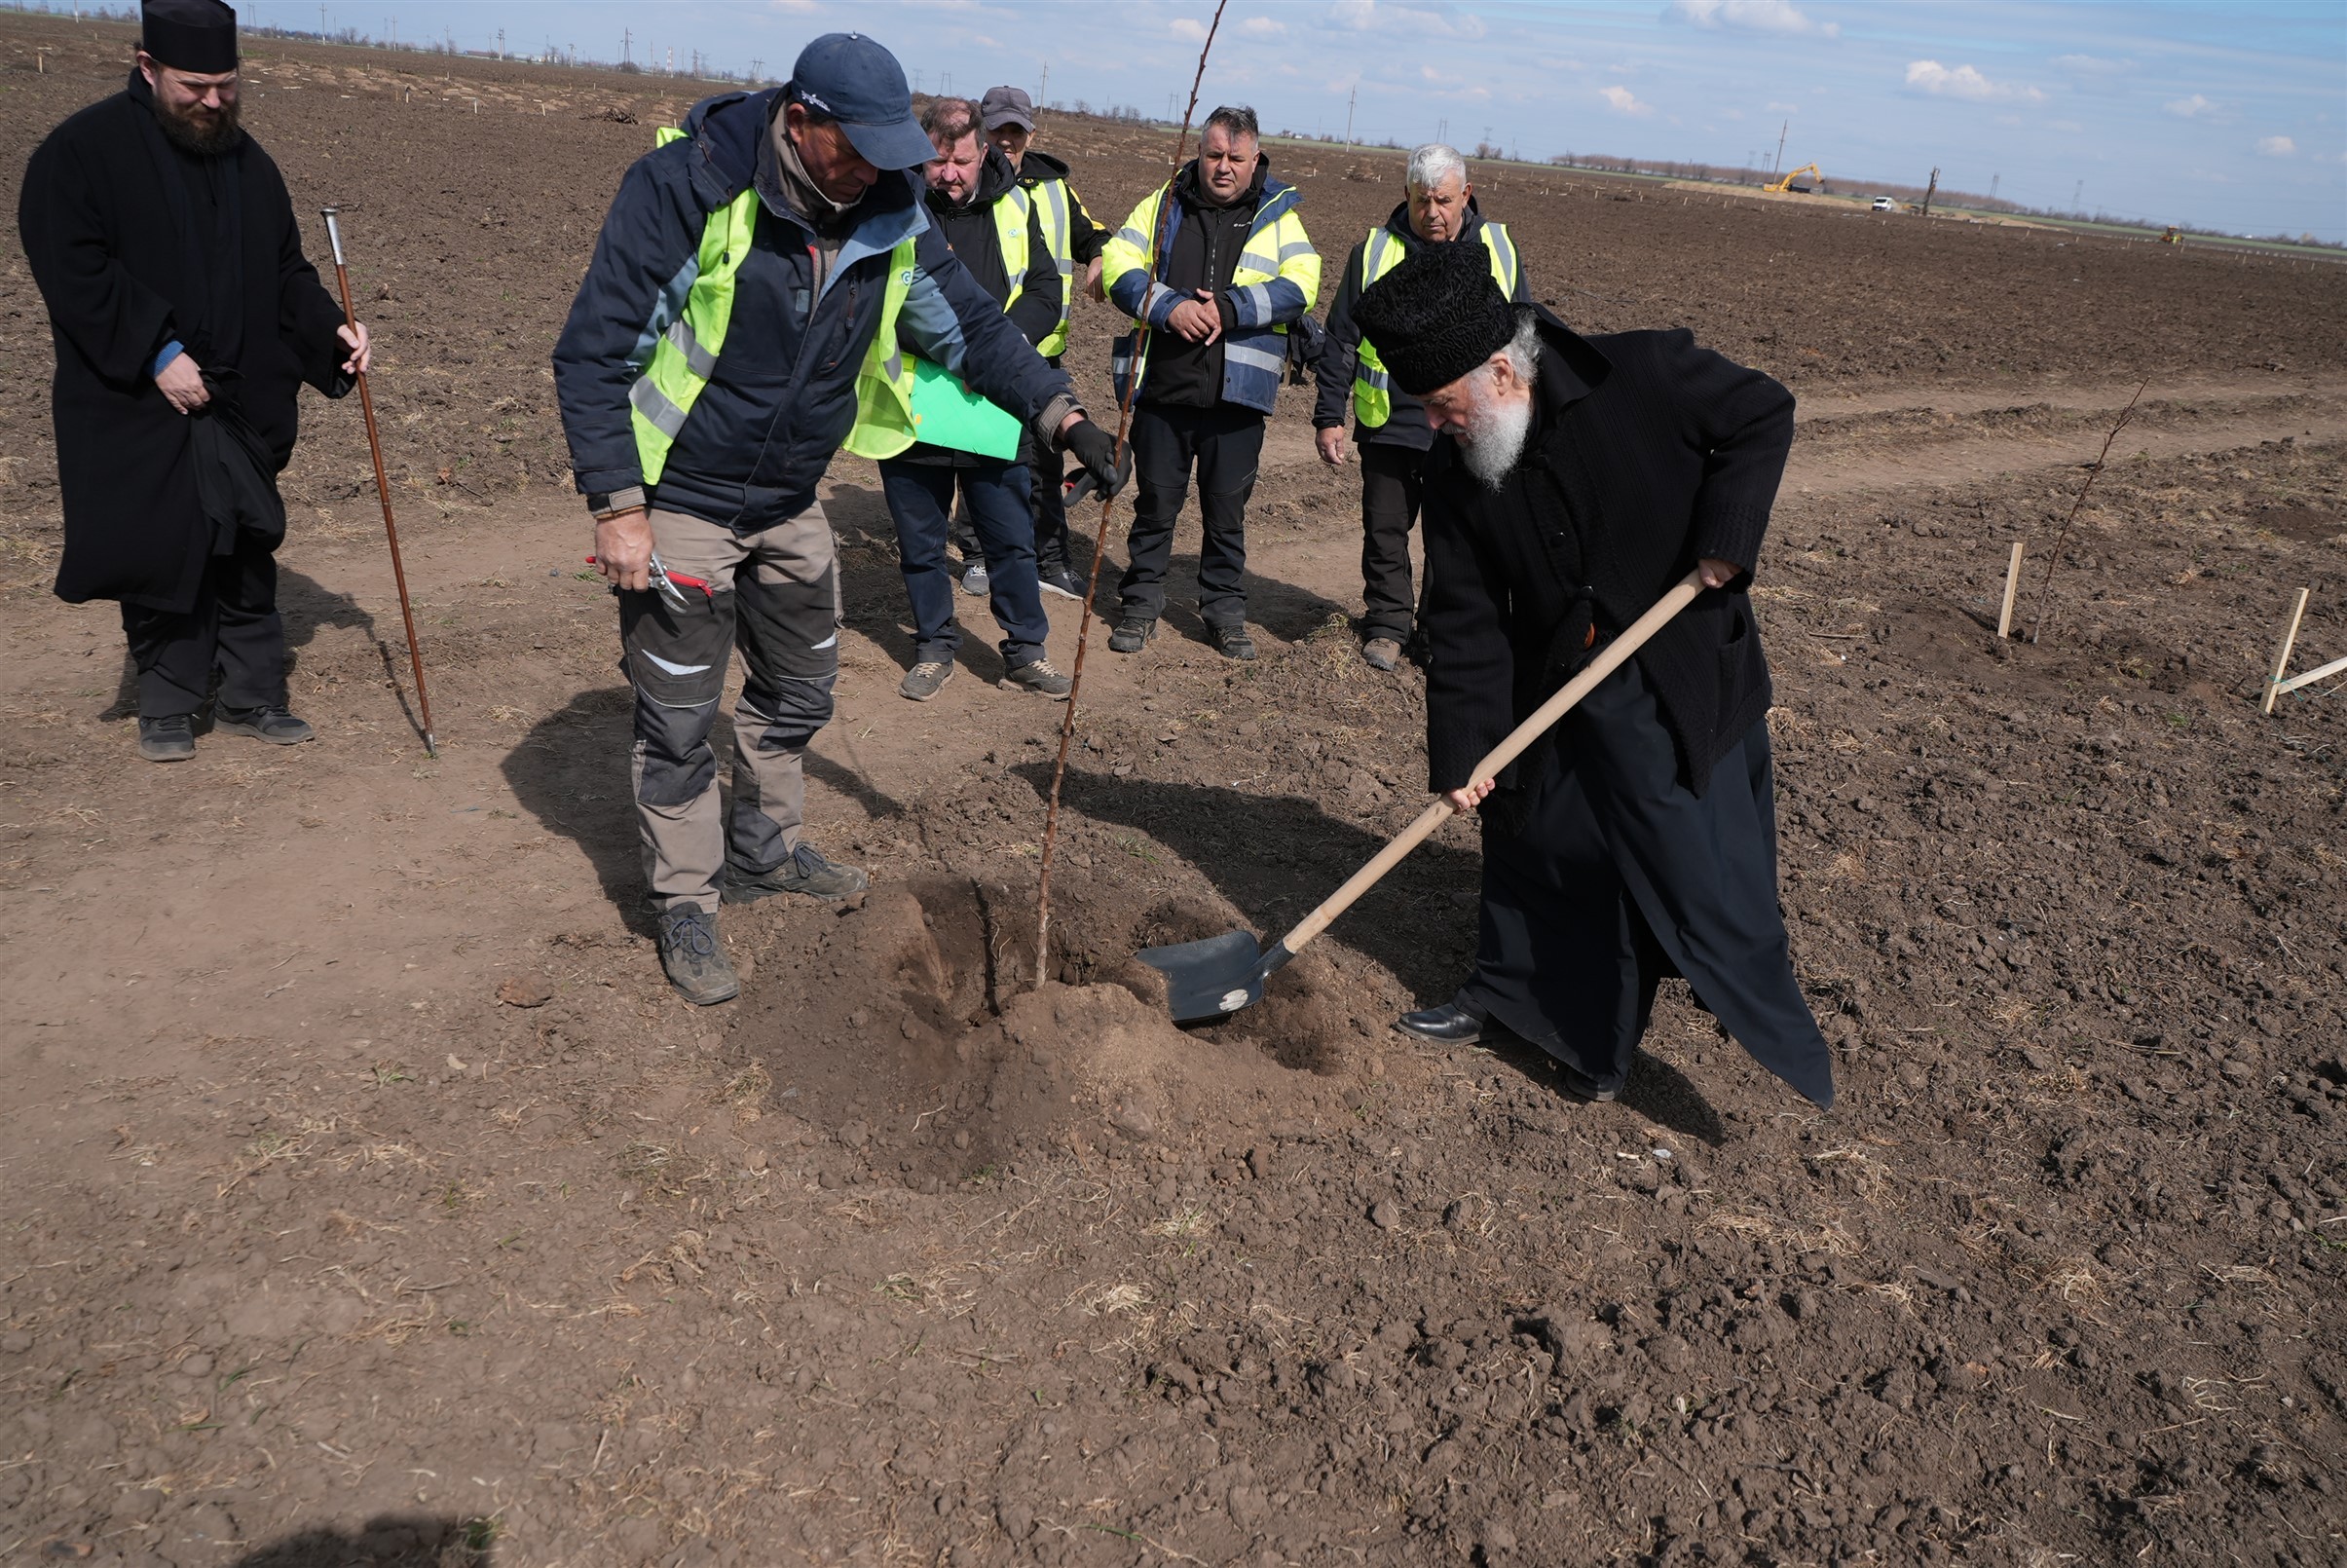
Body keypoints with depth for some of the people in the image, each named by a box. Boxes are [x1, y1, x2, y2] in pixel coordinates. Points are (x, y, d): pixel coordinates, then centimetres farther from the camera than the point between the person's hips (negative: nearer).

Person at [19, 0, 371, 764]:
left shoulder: (247, 160, 11)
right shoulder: (84, 150, -6)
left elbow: (285, 270, 15)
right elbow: (72, 269, -13)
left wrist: (329, 329, -3)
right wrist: (156, 352, -20)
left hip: (241, 405, 5)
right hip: (135, 408, -4)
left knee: (245, 552, 8)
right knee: (158, 553, 1)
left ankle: (249, 697, 18)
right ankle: (168, 706, 15)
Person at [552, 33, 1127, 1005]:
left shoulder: (892, 214, -8)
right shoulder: (687, 187, -24)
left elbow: (972, 326, 2)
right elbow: (593, 351, -21)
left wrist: (1061, 416, -12)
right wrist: (617, 507, -24)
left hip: (790, 504, 6)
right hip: (679, 502, -6)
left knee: (799, 689, 20)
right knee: (679, 719, 3)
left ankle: (763, 852, 43)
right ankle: (684, 906, 22)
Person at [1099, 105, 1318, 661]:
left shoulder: (1278, 217, 6)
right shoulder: (1163, 204, 8)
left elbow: (1300, 284, -8)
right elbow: (1117, 263, -1)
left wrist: (1230, 308, -19)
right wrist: (1169, 306, -16)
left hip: (1237, 392, 0)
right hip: (1163, 386, 1)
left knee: (1227, 508, 8)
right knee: (1155, 501, 8)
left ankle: (1225, 609, 21)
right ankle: (1140, 604, 20)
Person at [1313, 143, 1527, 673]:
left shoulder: (1498, 251, 4)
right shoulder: (1374, 251, 1)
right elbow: (1340, 341, 4)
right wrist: (1328, 417, 0)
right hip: (1388, 426, 0)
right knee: (1385, 531, 8)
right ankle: (1387, 625, 24)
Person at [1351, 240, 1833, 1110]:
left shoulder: (1646, 377, -20)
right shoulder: (1455, 469, -7)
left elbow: (1763, 416, -6)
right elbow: (1464, 619, -4)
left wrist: (1725, 538, -18)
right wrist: (1460, 750, -7)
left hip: (1685, 685, -4)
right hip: (1552, 686, 5)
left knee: (1702, 871, -4)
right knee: (1526, 835, 16)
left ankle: (1791, 1054, 13)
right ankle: (1505, 992, 40)